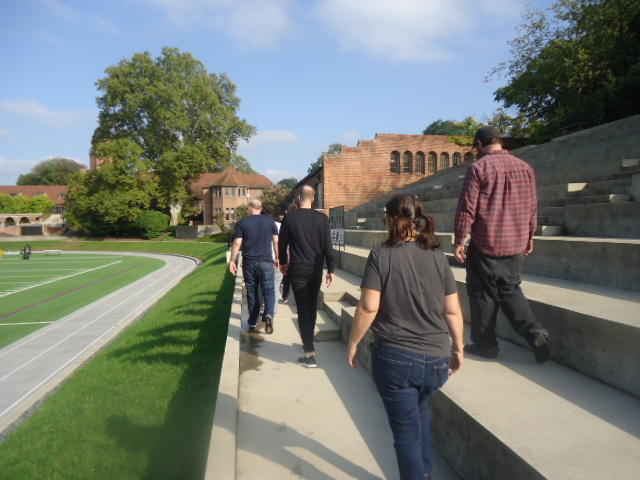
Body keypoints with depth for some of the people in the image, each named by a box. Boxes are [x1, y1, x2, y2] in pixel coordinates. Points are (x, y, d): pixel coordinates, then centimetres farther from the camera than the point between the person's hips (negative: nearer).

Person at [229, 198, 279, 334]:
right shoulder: (269, 220, 2)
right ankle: (268, 314, -21)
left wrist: (232, 260, 1)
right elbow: (276, 241, 2)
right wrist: (278, 258, 10)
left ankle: (253, 324, 17)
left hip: (249, 263, 1)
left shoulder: (242, 223, 0)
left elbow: (237, 243, -5)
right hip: (266, 262, 0)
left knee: (252, 293, 11)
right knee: (268, 290, 4)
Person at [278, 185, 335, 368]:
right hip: (316, 270, 3)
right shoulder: (322, 218, -2)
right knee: (312, 306, 18)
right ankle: (308, 342, 33)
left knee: (303, 309, -2)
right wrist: (331, 269, 3)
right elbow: (328, 246, -4)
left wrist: (283, 263, 19)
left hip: (298, 270, -2)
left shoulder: (290, 218, -5)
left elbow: (282, 243, 3)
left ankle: (310, 354, -6)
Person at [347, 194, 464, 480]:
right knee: (420, 409, 31)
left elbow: (368, 307, -14)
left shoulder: (381, 256, -10)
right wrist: (458, 349, 14)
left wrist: (353, 342, -1)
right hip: (436, 360, 5)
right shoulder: (438, 257, 1)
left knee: (406, 429, 12)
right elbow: (453, 311, 2)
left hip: (394, 358, -4)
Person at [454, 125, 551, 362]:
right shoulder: (525, 167, 8)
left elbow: (466, 208, -13)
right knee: (510, 290, 18)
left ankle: (485, 344, 17)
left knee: (483, 294, 7)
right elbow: (532, 207, 14)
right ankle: (535, 333, 2)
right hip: (516, 245, 6)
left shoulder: (478, 168, -10)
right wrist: (529, 237, 24)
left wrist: (459, 241, -6)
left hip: (485, 245, -5)